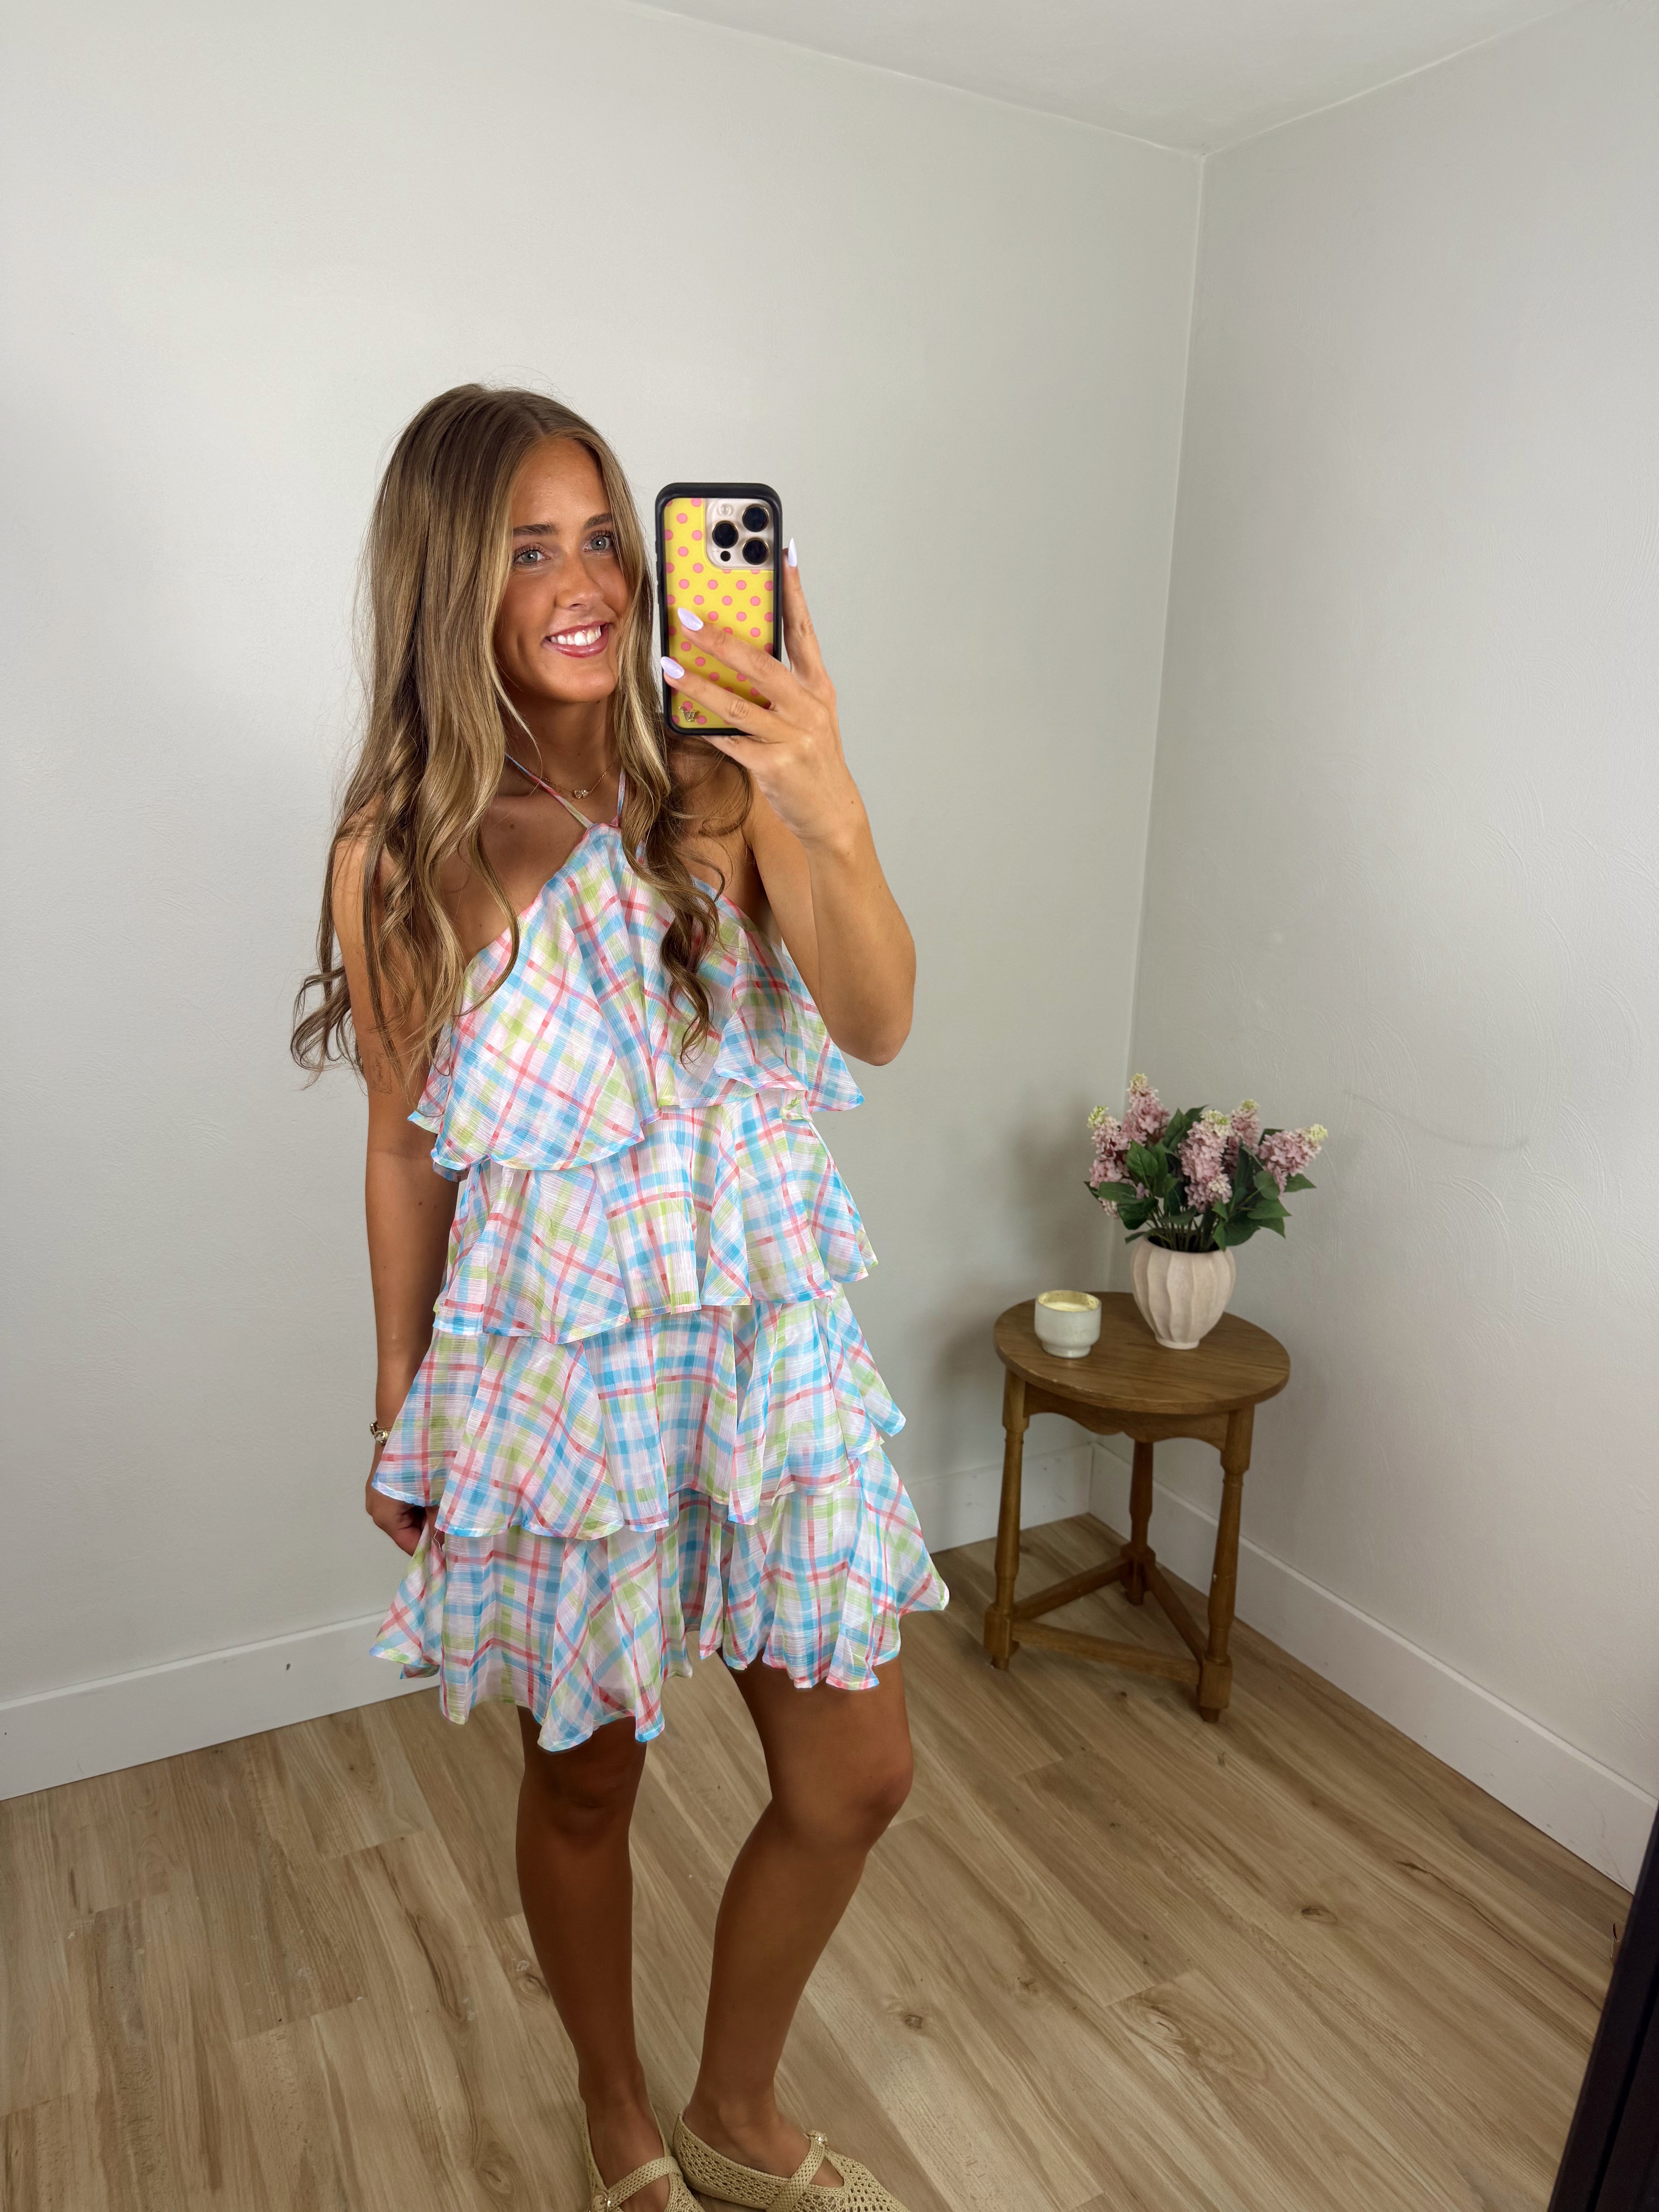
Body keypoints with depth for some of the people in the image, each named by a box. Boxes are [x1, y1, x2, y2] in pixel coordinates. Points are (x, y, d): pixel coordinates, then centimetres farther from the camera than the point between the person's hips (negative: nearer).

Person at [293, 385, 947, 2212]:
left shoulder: (735, 780, -6)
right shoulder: (397, 851, -8)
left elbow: (876, 1022, -19)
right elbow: (406, 1149, 0)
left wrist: (814, 804, -37)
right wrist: (400, 1410, 7)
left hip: (771, 1351, 2)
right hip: (550, 1373, -1)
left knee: (854, 1780, 13)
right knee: (583, 1784, 18)